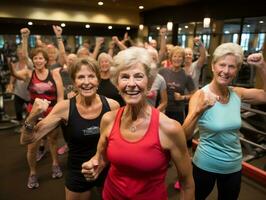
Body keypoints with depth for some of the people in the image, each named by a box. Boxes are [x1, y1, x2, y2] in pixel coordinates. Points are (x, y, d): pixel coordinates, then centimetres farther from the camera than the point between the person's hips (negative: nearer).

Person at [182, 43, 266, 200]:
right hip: (206, 165, -4)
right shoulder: (200, 96, -20)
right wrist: (199, 111, -46)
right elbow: (185, 135, -29)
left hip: (234, 166, 4)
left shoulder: (237, 93, -7)